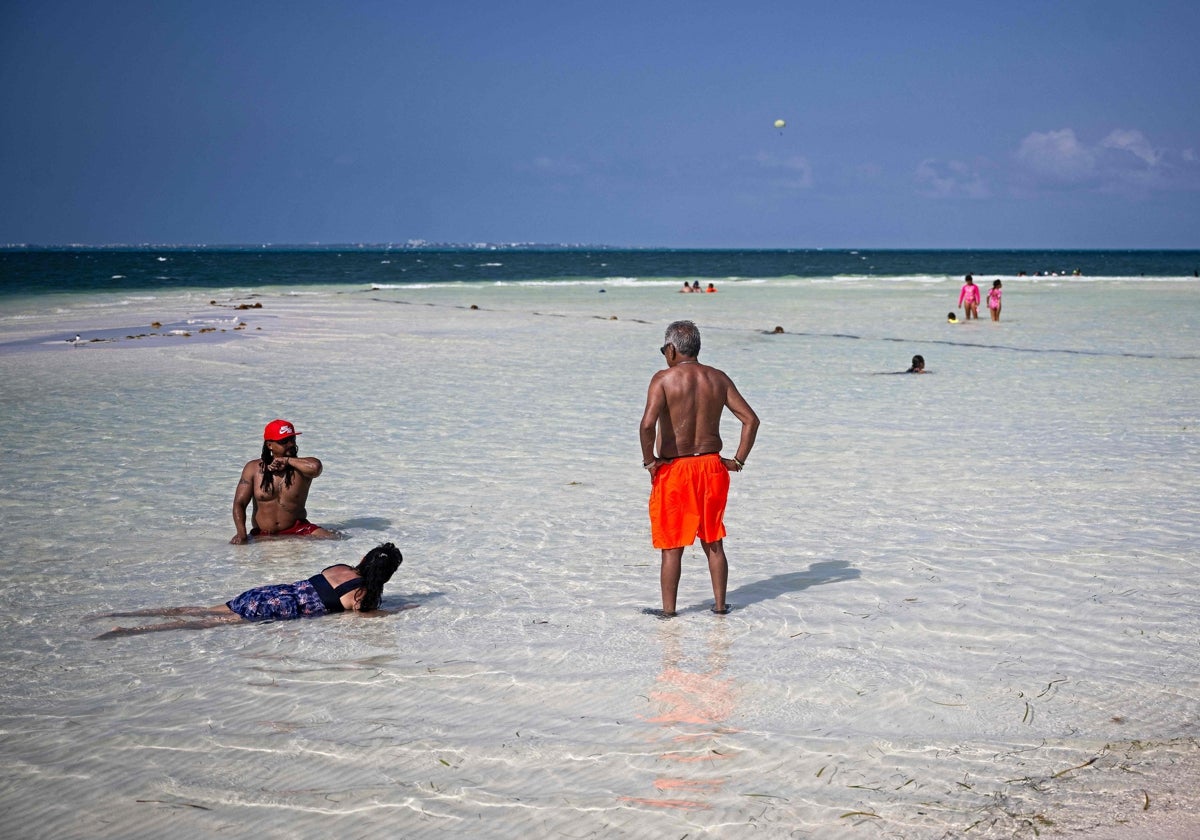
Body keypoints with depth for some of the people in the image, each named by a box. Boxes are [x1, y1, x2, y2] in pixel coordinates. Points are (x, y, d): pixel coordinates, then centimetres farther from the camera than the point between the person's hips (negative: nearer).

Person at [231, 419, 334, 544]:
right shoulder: (253, 468, 1)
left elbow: (315, 467, -29)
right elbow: (239, 503, -1)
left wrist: (287, 460, -14)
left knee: (333, 539, -23)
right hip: (262, 535, 2)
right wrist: (241, 533, -18)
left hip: (297, 530, -2)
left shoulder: (300, 467, -3)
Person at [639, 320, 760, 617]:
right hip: (712, 467, 4)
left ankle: (668, 609, 11)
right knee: (713, 542, 16)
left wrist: (649, 460, -11)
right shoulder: (718, 378, 4)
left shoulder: (664, 379, -10)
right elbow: (751, 419, 1)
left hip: (673, 470, -4)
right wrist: (738, 460, 6)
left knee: (672, 546, 5)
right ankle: (720, 604, 19)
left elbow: (648, 423, -24)